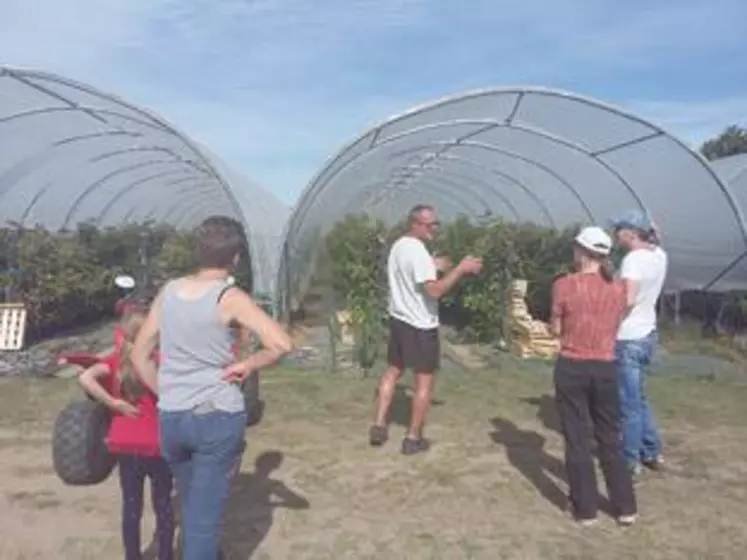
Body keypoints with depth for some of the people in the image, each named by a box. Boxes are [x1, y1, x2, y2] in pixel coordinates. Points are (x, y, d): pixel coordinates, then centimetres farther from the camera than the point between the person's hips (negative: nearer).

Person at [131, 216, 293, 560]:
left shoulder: (168, 291, 2)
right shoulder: (230, 298, -13)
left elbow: (139, 356, 9)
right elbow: (282, 344, -24)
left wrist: (166, 396, 15)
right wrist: (247, 365, -9)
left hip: (170, 419, 5)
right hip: (219, 418, -5)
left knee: (192, 509, 26)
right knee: (204, 517, 6)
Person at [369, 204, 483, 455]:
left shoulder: (398, 246, 8)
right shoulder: (418, 251, -22)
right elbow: (435, 290, -29)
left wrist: (432, 267, 18)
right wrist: (461, 268, -24)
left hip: (398, 319, 9)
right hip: (420, 325, -9)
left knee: (393, 371, 19)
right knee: (424, 380, 3)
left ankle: (379, 426, 20)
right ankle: (414, 438, 10)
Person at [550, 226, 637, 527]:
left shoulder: (565, 285, -12)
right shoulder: (619, 288, -1)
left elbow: (556, 329, -4)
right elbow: (615, 326, 8)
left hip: (571, 368, -3)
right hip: (605, 369, 3)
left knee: (577, 439, 9)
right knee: (610, 439, 17)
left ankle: (586, 508, 17)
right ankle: (626, 507, 24)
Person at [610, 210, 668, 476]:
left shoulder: (633, 259, -20)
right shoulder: (658, 255, 5)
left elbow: (628, 299, -30)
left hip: (629, 338, -9)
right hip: (647, 334, 9)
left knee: (628, 402, 3)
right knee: (638, 397, 22)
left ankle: (630, 461, 15)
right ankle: (652, 453, 31)